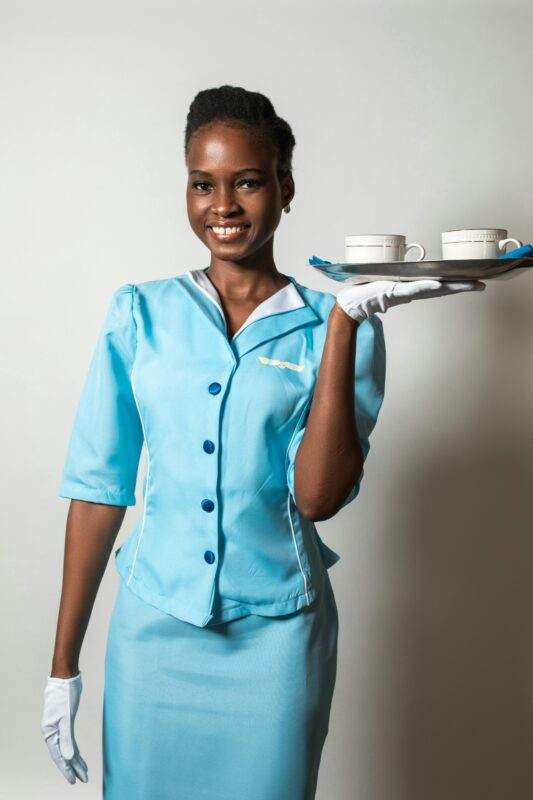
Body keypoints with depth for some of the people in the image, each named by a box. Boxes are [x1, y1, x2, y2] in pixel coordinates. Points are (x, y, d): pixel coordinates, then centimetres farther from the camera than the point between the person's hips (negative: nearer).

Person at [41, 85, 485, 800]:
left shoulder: (330, 327, -3)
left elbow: (318, 496, -15)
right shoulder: (139, 313, 0)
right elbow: (99, 486, 1)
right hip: (154, 627, 1)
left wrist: (345, 319, -19)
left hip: (277, 634, -1)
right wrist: (64, 664, 2)